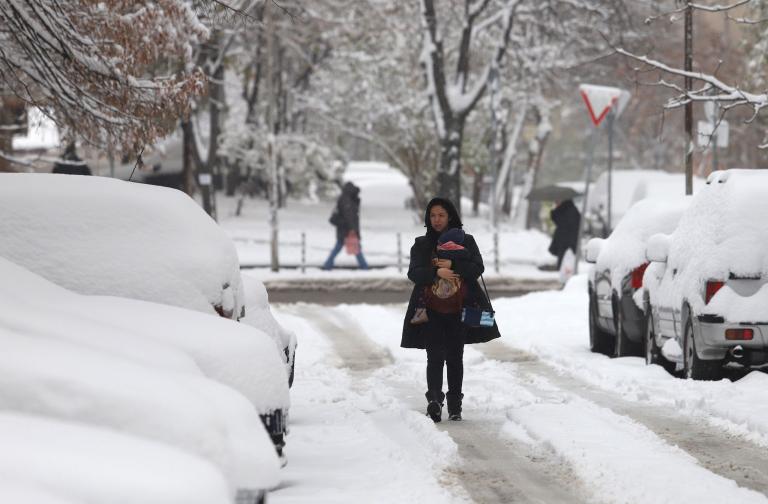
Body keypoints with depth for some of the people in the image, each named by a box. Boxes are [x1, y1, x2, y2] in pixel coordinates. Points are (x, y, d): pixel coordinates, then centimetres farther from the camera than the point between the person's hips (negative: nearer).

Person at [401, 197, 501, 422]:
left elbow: (478, 268, -4)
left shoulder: (466, 242, 8)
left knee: (455, 358, 7)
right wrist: (437, 272, -21)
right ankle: (434, 399, -26)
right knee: (435, 357, -14)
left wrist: (452, 265, -16)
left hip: (458, 311, 1)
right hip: (431, 311, -1)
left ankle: (455, 406, 15)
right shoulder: (422, 245, 8)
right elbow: (414, 273, -4)